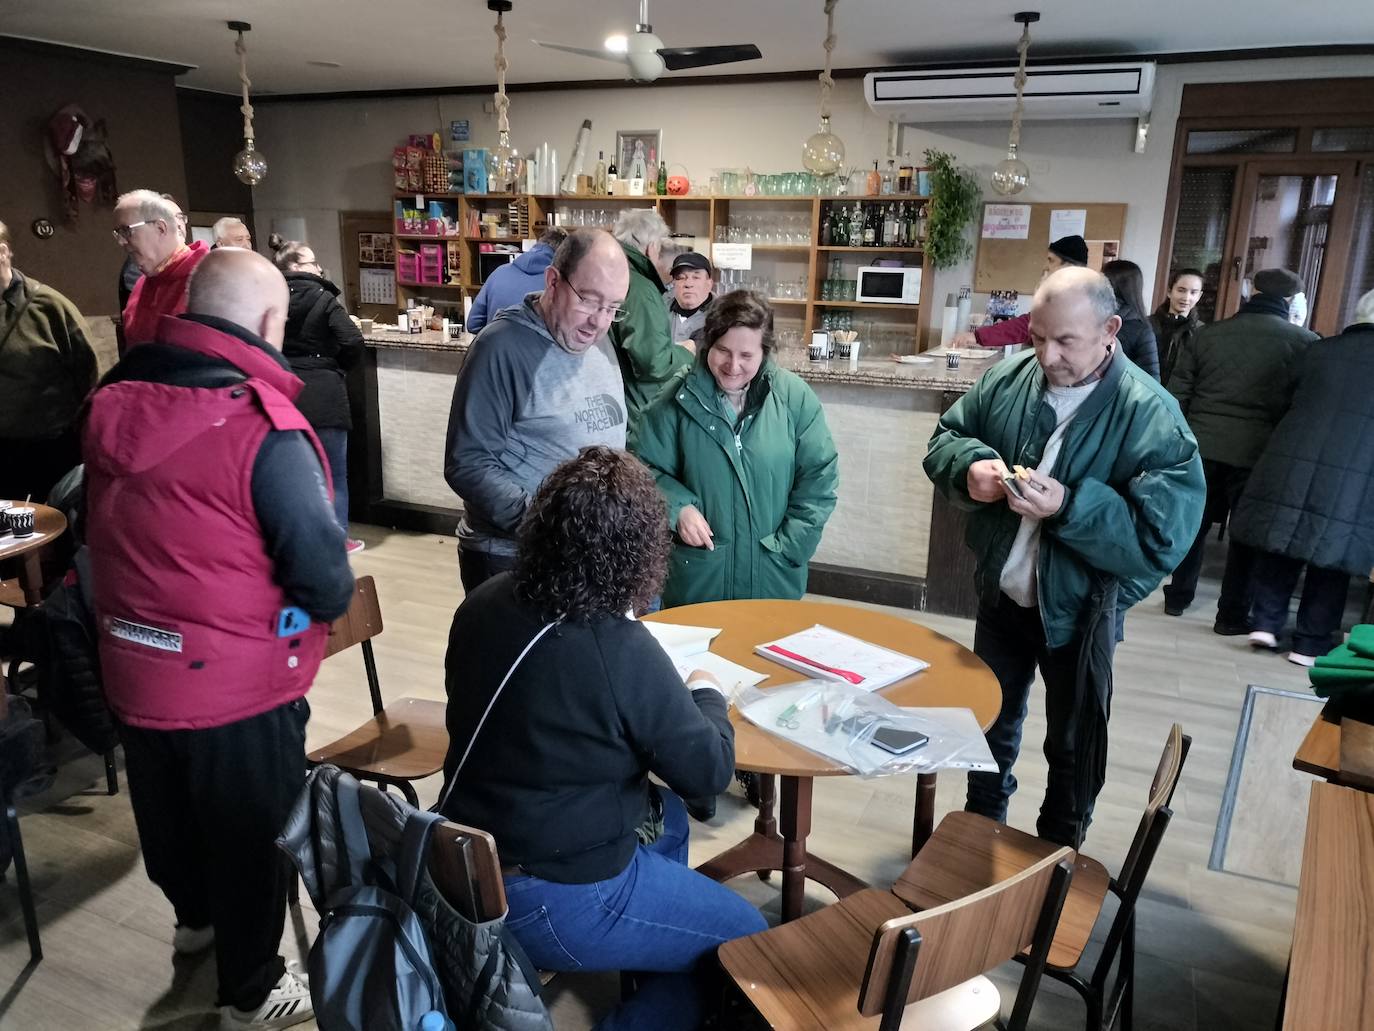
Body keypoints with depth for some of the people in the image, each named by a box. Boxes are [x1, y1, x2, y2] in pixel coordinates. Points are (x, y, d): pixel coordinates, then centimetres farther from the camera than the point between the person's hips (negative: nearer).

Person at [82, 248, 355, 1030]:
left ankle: (195, 915, 56)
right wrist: (329, 600, -4)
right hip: (238, 681, -6)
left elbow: (112, 535, 8)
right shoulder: (262, 427, -25)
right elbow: (324, 577, -25)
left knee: (169, 813, 28)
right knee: (250, 837, 15)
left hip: (132, 668, 7)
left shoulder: (113, 403, -3)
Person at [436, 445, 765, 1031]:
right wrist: (707, 694, 4)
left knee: (666, 819, 29)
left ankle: (654, 973, 44)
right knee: (746, 939, 10)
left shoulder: (483, 604, -7)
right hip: (554, 902, -8)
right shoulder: (624, 654, -28)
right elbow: (709, 770, -15)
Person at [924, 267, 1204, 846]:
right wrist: (970, 467, -19)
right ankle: (981, 827, 50)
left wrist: (1069, 506, -36)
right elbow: (944, 439, 3)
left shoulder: (1151, 416, -21)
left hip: (1080, 611, -4)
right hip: (1001, 594, 4)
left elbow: (1164, 537, -26)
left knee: (1073, 746, 17)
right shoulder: (1007, 380, -8)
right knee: (990, 719, 25)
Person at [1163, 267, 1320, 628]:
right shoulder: (1305, 343, -3)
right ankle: (1233, 615, 14)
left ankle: (1178, 596, 27)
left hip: (1202, 446, 3)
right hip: (1257, 452, -3)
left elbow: (1177, 394, 6)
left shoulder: (1208, 333, 6)